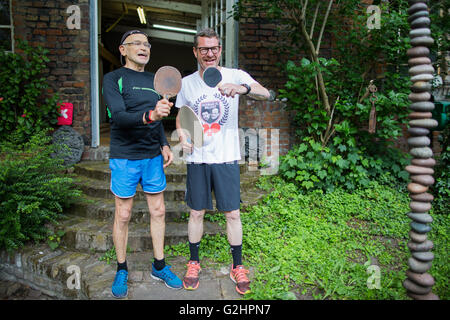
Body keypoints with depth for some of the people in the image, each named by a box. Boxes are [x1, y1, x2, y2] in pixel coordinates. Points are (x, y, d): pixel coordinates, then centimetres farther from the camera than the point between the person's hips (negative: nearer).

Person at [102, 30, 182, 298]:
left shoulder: (153, 80, 12)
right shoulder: (113, 79, -5)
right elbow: (119, 116, -20)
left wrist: (164, 145, 6)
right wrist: (149, 116, -37)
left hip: (153, 156, 5)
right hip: (125, 157, -5)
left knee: (158, 211, 9)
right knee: (123, 215, 5)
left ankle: (159, 266, 26)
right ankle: (122, 270, 25)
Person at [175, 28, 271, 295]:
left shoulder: (235, 76, -3)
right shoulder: (187, 83, 5)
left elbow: (265, 94, -18)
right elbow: (181, 115, 16)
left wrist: (243, 88, -40)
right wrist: (182, 136, -4)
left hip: (227, 157, -1)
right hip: (197, 158, 2)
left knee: (233, 213, 4)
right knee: (196, 212, 10)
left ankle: (238, 267, 23)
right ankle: (194, 263, 29)